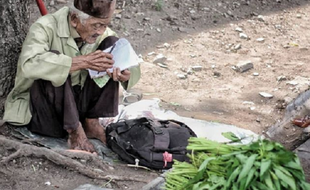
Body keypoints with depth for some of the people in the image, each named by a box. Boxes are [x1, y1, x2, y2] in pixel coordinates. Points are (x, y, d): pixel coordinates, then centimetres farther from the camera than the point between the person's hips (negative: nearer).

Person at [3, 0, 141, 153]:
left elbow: (133, 66, -1)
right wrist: (83, 62, -42)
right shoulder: (45, 28, -22)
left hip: (79, 106, 5)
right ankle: (74, 131, -20)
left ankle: (91, 123, -8)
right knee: (53, 56, -31)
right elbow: (29, 64, -41)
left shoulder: (102, 33, -7)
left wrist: (126, 75, -26)